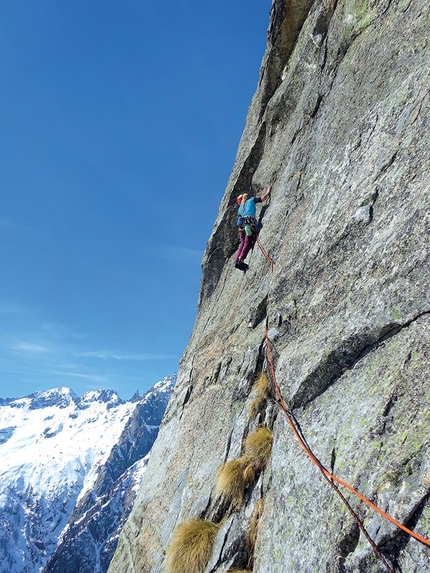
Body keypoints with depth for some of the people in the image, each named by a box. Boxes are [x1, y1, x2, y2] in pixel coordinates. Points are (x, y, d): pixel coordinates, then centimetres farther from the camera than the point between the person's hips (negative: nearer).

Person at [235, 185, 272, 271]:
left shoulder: (240, 208, 33)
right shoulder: (251, 200, 22)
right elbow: (262, 199, 14)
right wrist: (268, 192, 29)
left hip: (241, 224, 5)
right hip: (250, 222, -5)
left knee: (242, 243, 4)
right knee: (248, 242, -11)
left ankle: (237, 260, -11)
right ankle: (241, 259, -27)